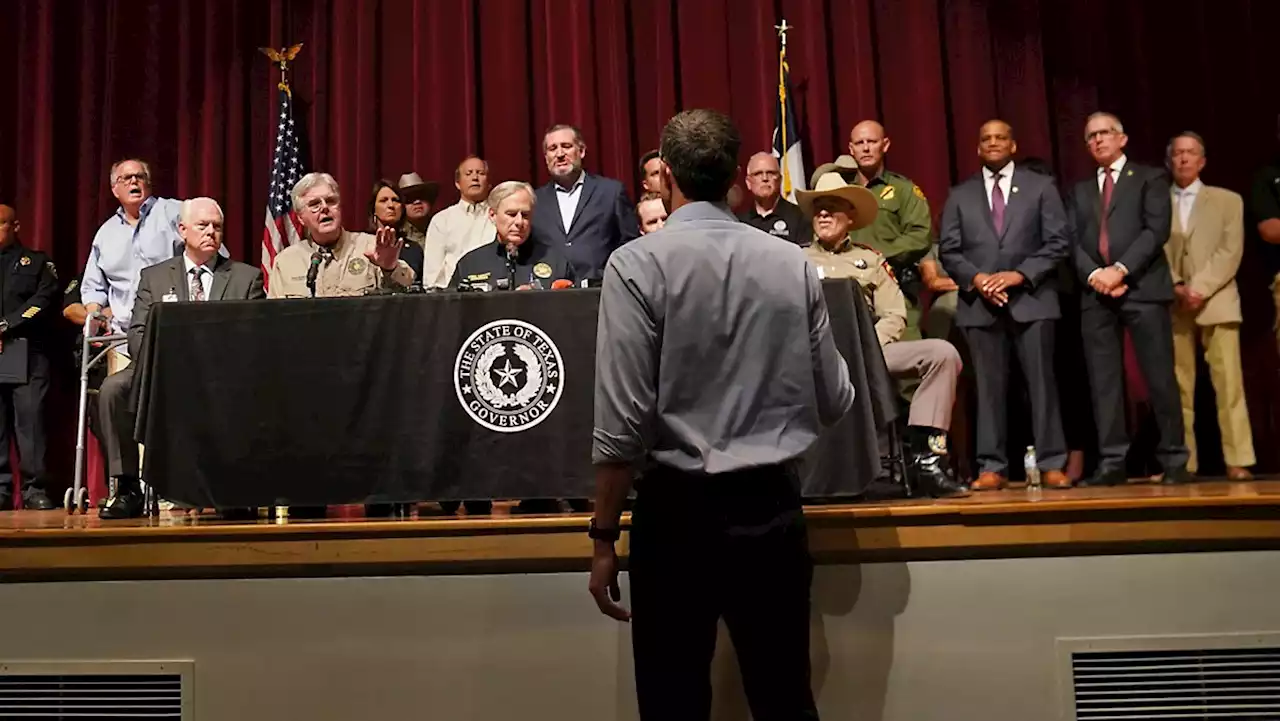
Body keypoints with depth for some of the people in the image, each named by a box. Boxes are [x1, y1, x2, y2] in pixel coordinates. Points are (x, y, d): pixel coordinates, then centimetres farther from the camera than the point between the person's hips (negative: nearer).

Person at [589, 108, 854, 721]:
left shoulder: (638, 264, -9)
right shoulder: (793, 264, 2)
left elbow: (623, 420, -13)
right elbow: (834, 402, 7)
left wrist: (604, 535, -4)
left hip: (678, 509, -3)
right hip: (774, 506, 4)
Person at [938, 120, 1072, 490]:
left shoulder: (1041, 186, 10)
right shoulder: (959, 195, 14)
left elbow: (1057, 241, 2)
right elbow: (948, 249, 7)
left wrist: (1019, 275, -11)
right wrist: (976, 278, -10)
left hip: (1031, 299, -1)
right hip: (979, 303, 1)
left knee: (1041, 383, -1)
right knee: (989, 387, 1)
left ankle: (1052, 464, 4)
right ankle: (992, 467, 5)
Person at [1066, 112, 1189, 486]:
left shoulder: (1149, 178, 11)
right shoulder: (1079, 190, 21)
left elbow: (1157, 229, -4)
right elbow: (1072, 241, 9)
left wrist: (1120, 269, -14)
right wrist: (1094, 275, -9)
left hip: (1143, 288, -3)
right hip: (1095, 293, 3)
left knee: (1160, 377, -4)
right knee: (1103, 382, -1)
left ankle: (1174, 461, 4)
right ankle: (1111, 462, 1)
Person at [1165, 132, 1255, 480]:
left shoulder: (1228, 200, 12)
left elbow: (1231, 252, 0)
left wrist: (1200, 288, -13)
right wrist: (1177, 287, -12)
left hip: (1217, 302, 0)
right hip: (1172, 305, 1)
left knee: (1229, 385, -7)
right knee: (1179, 389, 0)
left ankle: (1238, 461, -5)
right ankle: (1183, 463, 3)